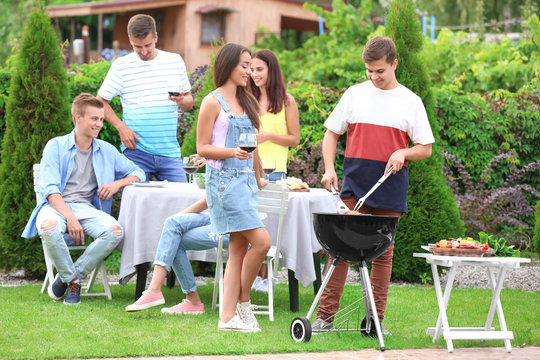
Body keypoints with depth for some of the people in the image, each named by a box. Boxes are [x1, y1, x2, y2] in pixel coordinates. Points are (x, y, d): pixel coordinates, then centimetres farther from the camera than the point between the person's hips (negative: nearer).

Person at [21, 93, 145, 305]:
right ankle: (73, 279, -13)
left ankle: (69, 278, -13)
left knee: (115, 232, -30)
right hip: (56, 206, -3)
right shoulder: (56, 146, 5)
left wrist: (118, 183, 0)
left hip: (86, 208, 3)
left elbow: (138, 174, 23)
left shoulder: (106, 151, 17)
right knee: (48, 227, -40)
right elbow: (49, 189, -5)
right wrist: (69, 217, -21)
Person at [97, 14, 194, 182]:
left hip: (170, 150, 2)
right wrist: (121, 126, -9)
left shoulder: (175, 61, 9)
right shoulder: (121, 66, 2)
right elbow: (100, 101, 5)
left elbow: (189, 102, 16)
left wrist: (181, 100, -9)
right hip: (136, 151, -2)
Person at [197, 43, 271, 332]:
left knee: (239, 249, 3)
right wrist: (232, 152, -22)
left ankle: (228, 317, 2)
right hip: (224, 179, -8)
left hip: (245, 180, 8)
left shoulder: (246, 101, 17)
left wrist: (258, 178, 23)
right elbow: (202, 148, -7)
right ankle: (243, 303, 3)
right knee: (261, 241, -14)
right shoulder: (213, 102, -5)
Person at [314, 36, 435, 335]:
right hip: (354, 183, 0)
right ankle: (325, 315, -5)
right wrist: (329, 168, -3)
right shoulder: (355, 94, 7)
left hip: (390, 185, 0)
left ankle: (376, 319, 9)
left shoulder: (410, 102, 5)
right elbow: (331, 134, 12)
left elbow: (426, 149, 8)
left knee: (383, 251, 3)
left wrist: (403, 153, -13)